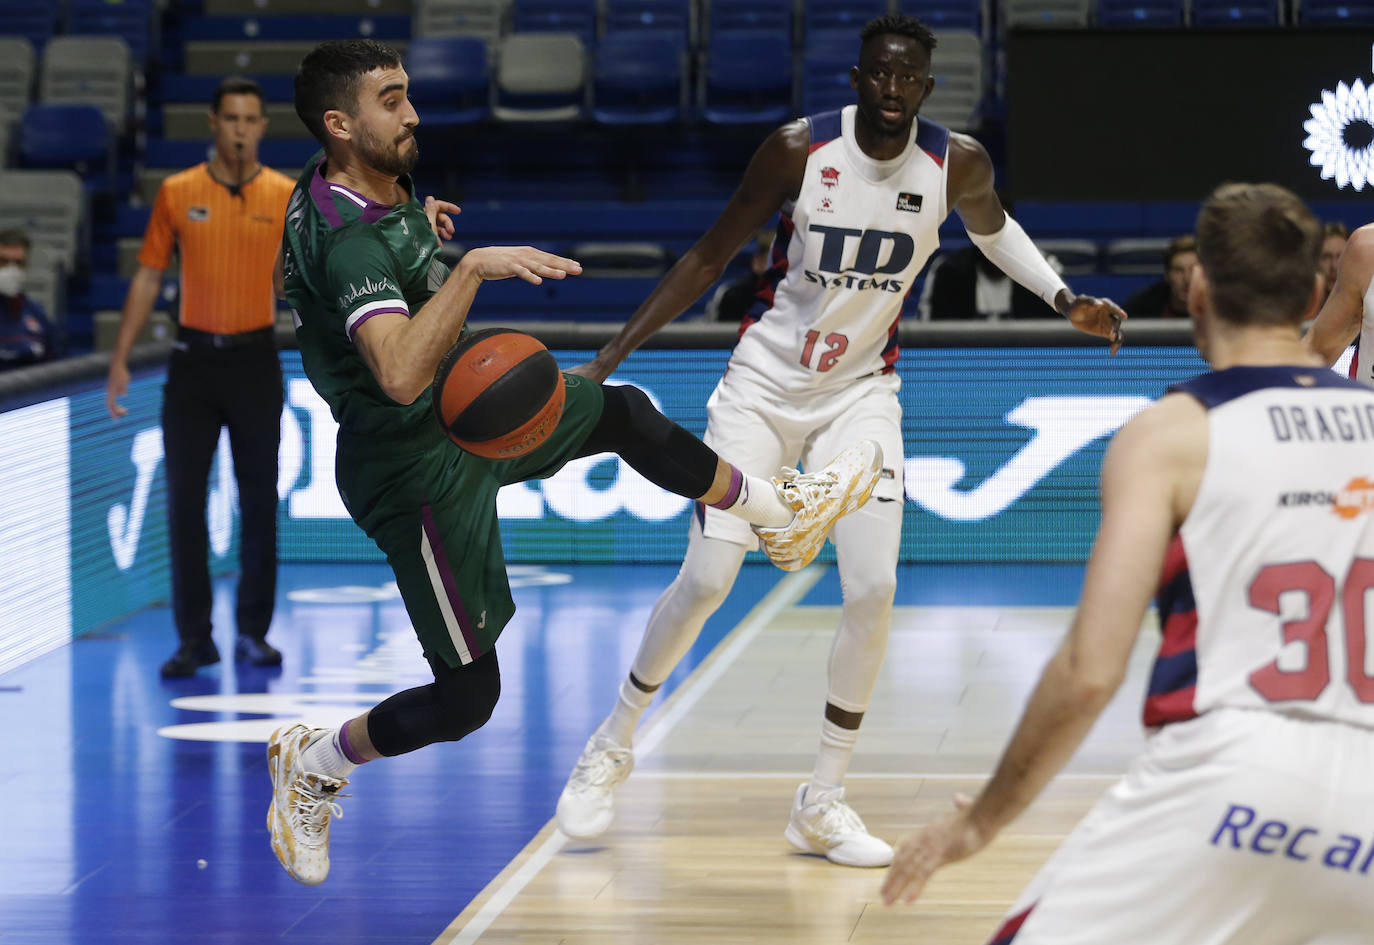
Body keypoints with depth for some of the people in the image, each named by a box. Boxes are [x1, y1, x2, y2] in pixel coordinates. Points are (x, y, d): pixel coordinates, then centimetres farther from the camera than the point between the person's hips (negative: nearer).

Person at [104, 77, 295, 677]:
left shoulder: (286, 196, 0)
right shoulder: (178, 193, 1)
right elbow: (148, 277, 5)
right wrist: (120, 359, 2)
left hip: (254, 358, 0)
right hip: (194, 357, 0)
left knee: (259, 501, 3)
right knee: (184, 500, -1)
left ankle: (253, 632, 14)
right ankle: (194, 638, 5)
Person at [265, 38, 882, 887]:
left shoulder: (377, 183, -2)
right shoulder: (350, 244, -33)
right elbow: (401, 375, -49)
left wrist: (417, 221, 22)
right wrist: (472, 269, -49)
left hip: (461, 414, 10)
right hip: (418, 472, -10)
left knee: (626, 414, 20)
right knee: (467, 697, -2)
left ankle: (783, 512, 40)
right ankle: (312, 766, 21)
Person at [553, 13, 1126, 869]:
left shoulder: (957, 164, -10)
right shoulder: (799, 150, -17)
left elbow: (993, 227, 15)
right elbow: (710, 258, -7)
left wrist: (1065, 299, 0)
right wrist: (607, 361, -9)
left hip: (861, 391, 2)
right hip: (765, 382, -2)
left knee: (875, 591, -12)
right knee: (706, 580, -9)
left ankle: (823, 804, 3)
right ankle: (611, 748, 14)